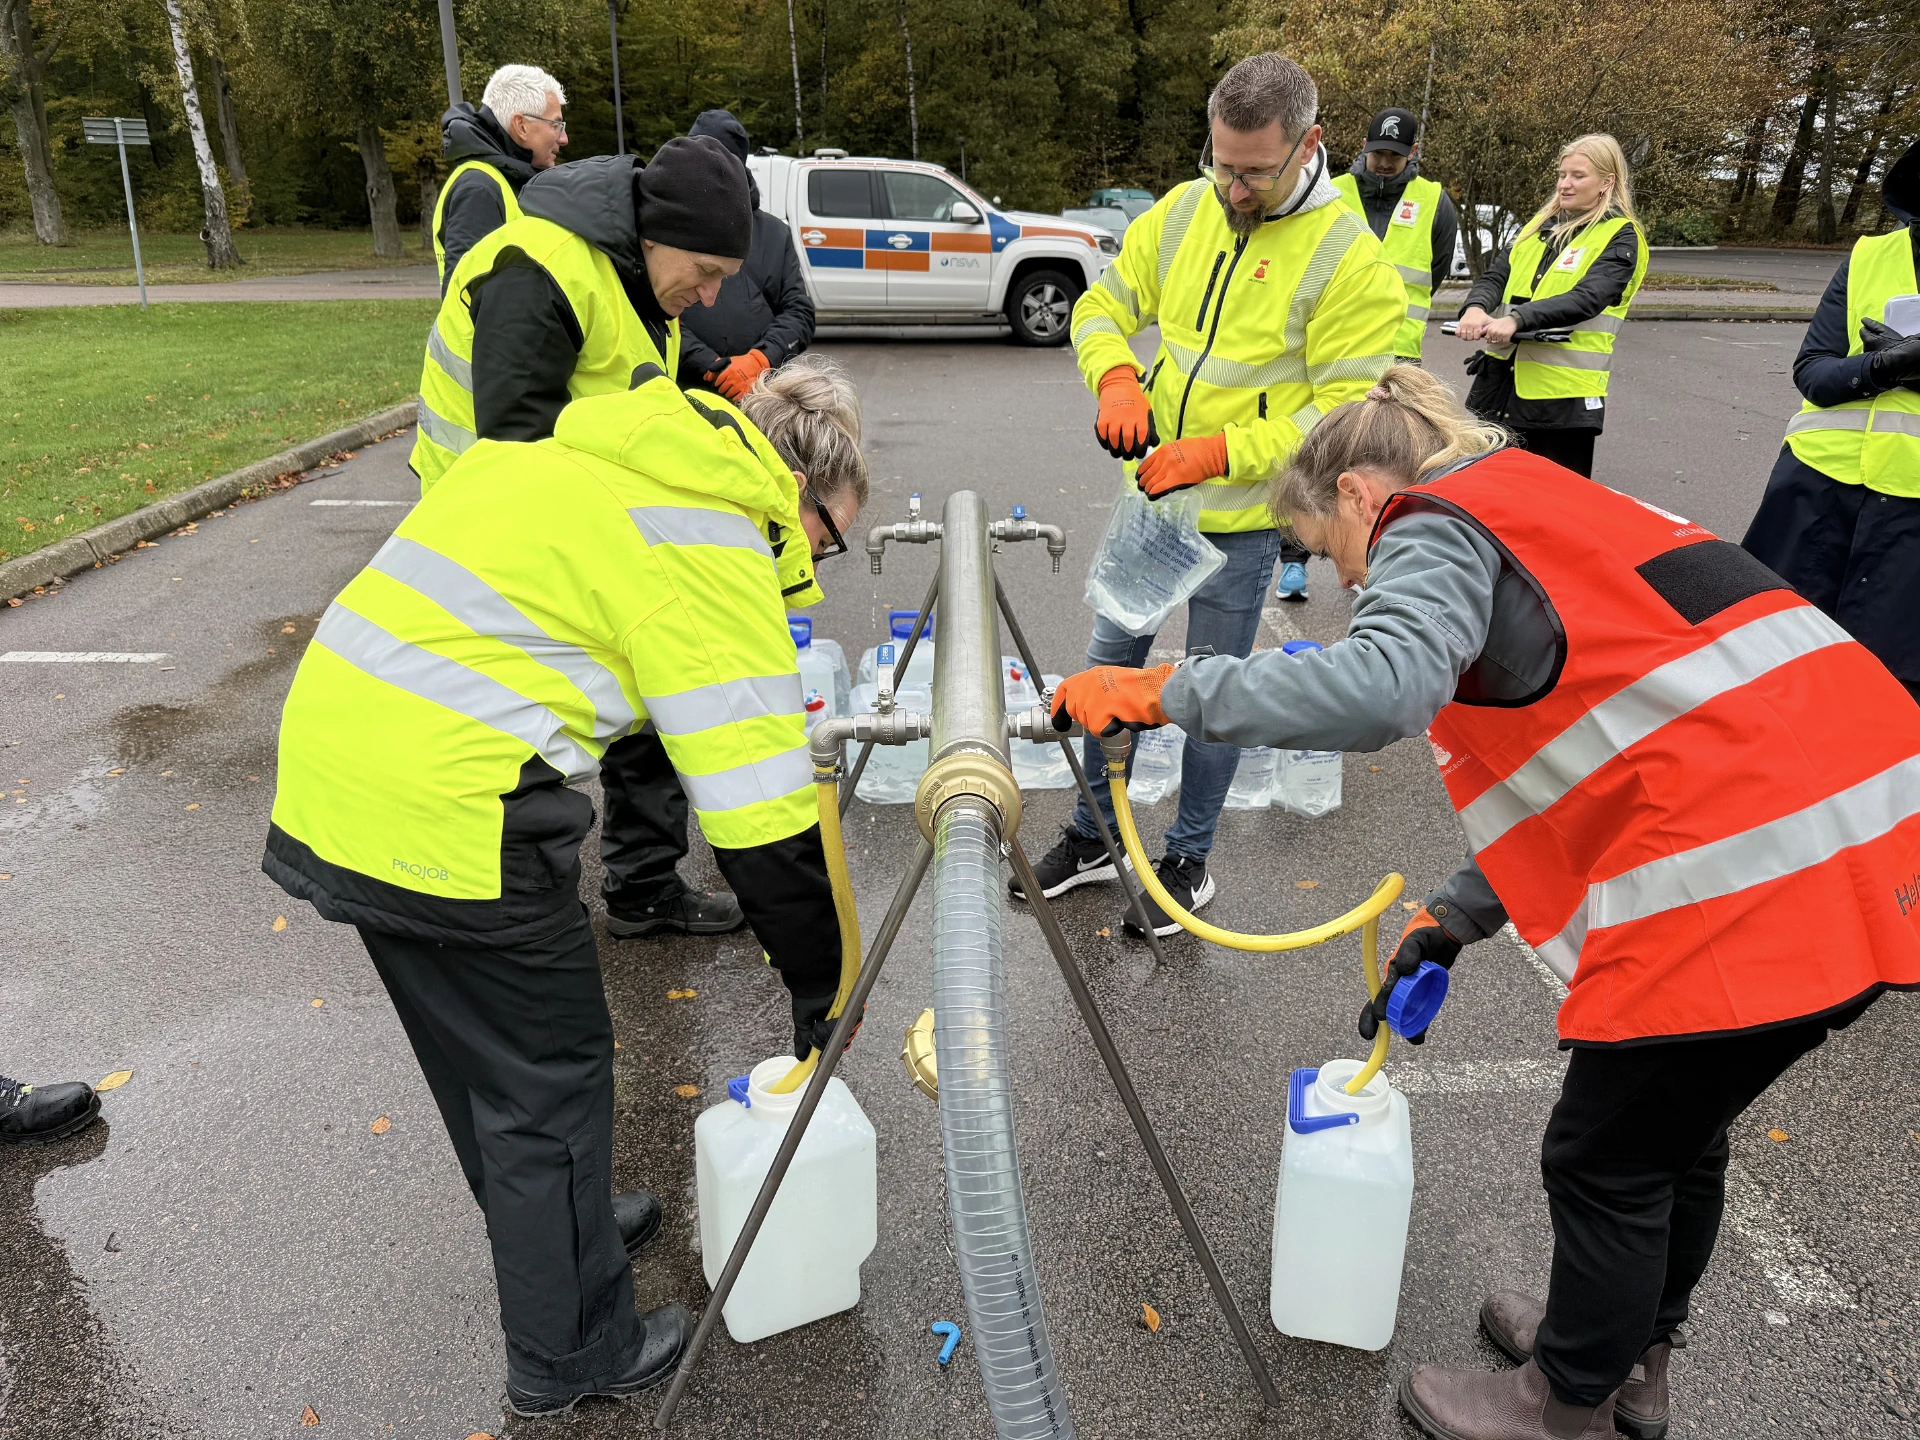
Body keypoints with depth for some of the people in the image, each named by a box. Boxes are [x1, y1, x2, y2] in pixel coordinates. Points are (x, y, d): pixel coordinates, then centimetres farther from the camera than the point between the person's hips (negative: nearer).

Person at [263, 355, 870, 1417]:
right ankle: (570, 1354, 29)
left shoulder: (589, 450, 15)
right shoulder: (710, 543, -12)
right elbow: (760, 810, -13)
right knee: (551, 1074, 10)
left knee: (476, 1039, 26)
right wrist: (821, 998, -3)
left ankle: (548, 1221, 49)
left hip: (326, 770, 10)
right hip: (448, 816, -9)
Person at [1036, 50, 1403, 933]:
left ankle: (1188, 860, 27)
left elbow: (1342, 413, -17)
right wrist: (1116, 377, -16)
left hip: (1243, 517, -5)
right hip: (1152, 493, 6)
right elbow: (1102, 306, 6)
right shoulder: (1183, 212, -1)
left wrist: (1219, 453, -27)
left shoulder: (1347, 260, -16)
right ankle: (1092, 840, 33)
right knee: (1110, 665, 14)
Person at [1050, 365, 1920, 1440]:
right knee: (1680, 1133, 26)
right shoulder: (1547, 512, 25)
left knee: (1606, 1161, 11)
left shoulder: (1433, 525, -4)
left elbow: (1382, 687, -28)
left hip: (1751, 874, -10)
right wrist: (1450, 920, 24)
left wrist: (1162, 692, -19)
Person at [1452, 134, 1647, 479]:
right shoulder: (1539, 226, 16)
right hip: (1502, 381, 6)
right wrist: (1476, 307, -18)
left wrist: (1518, 318, -32)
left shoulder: (1620, 237, -2)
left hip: (1563, 391, -5)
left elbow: (1589, 297, -19)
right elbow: (1495, 276, 6)